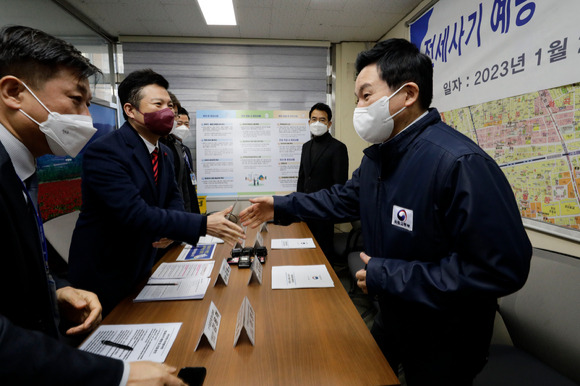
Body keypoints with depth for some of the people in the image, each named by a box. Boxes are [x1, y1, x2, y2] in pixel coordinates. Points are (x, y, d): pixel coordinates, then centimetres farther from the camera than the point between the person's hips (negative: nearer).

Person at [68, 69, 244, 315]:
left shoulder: (164, 153, 3)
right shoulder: (103, 152, -23)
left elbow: (174, 197, 11)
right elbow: (135, 214, -31)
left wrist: (171, 228, -12)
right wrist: (203, 225, -36)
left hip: (142, 267, 7)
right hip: (104, 277, -7)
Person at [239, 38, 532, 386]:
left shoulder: (460, 163, -32)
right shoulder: (378, 155, -1)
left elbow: (501, 268, -32)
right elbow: (345, 198, 10)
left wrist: (389, 277, -28)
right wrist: (282, 207, 3)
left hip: (443, 345, -7)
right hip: (391, 319, 8)